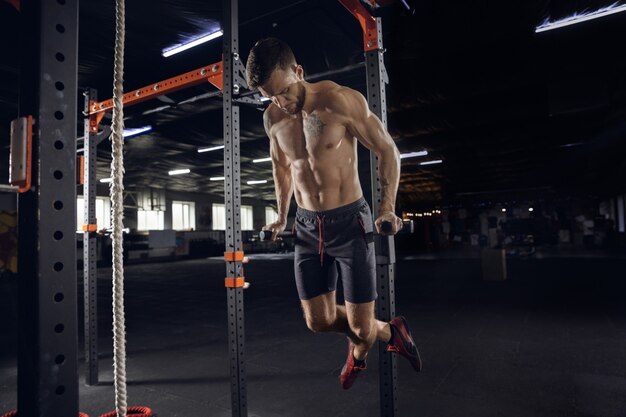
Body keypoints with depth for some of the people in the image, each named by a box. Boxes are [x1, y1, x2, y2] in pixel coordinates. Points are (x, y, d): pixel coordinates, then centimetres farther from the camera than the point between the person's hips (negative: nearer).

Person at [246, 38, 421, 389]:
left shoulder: (339, 100, -14)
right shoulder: (272, 118, 4)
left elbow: (388, 150, -7)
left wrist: (388, 208, -15)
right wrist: (282, 218, 23)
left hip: (350, 222, -5)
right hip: (307, 227, 6)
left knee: (361, 328, -1)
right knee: (319, 321, 8)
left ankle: (358, 355, 39)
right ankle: (389, 333, 36)